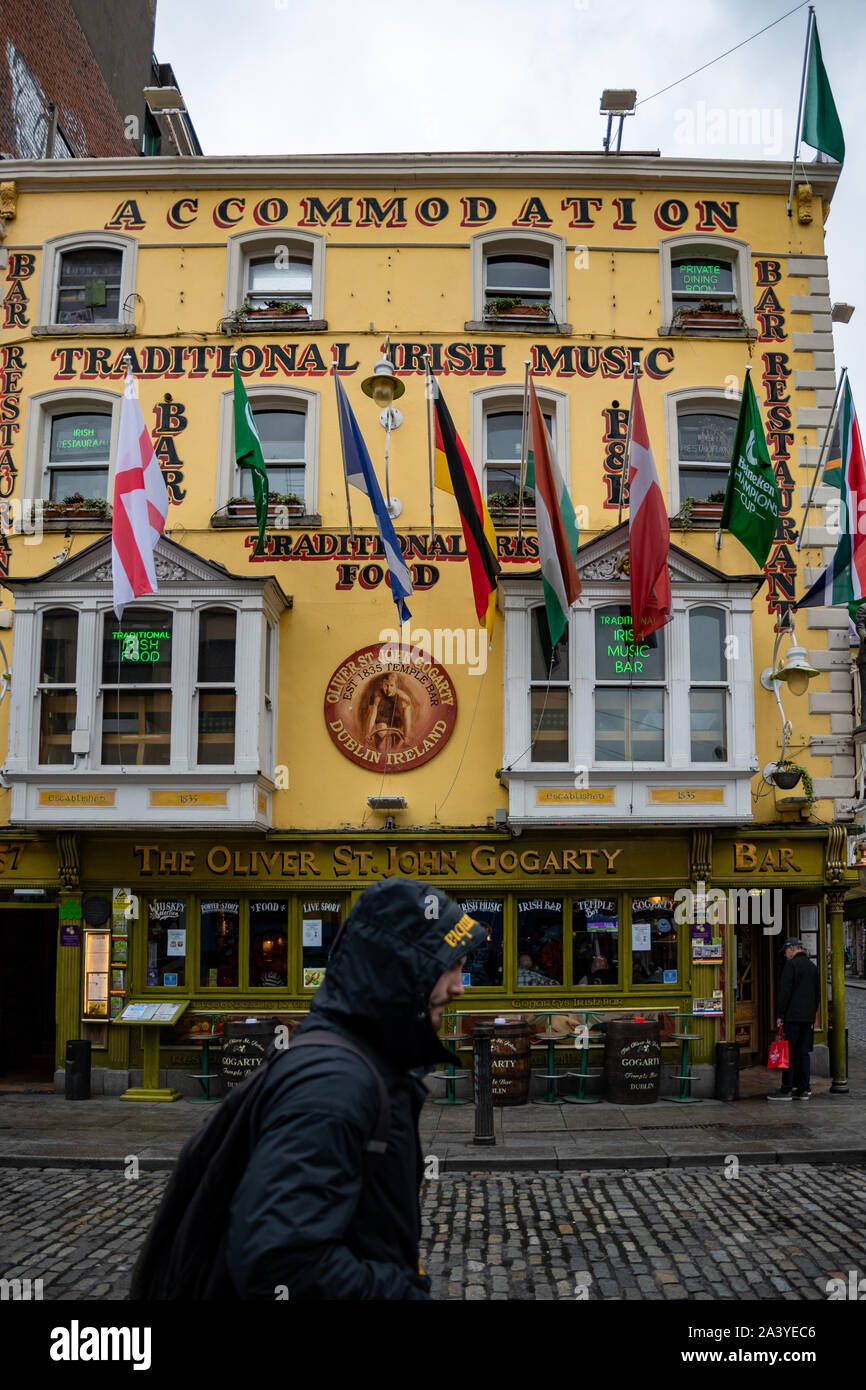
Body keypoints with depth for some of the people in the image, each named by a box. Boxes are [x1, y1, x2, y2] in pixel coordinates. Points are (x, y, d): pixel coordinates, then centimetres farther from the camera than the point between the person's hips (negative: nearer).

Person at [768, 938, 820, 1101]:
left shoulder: (791, 964, -9)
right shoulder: (812, 966, 14)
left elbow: (785, 991, -13)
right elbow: (818, 993, 19)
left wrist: (780, 1015, -10)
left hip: (792, 1016, -7)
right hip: (808, 1017, 7)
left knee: (789, 1054, -5)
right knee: (803, 1054, 9)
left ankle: (786, 1090, -5)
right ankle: (803, 1089, 9)